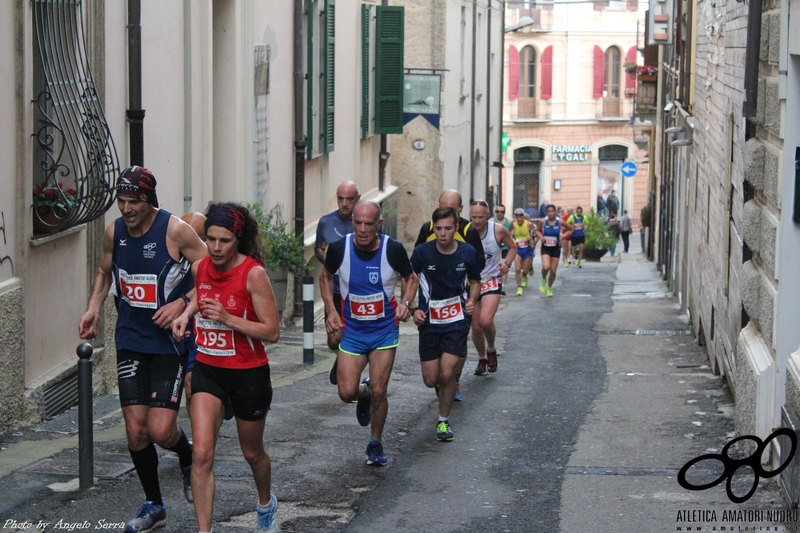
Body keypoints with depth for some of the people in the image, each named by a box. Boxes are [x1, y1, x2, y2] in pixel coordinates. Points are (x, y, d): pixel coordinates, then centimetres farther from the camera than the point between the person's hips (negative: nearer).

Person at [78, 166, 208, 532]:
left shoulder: (175, 230, -12)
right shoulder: (114, 232, 3)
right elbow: (104, 272, 22)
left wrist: (182, 302, -22)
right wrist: (93, 308, 8)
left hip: (169, 341, -4)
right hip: (131, 341, 4)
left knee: (161, 430, -12)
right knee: (136, 430, 1)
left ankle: (188, 457, 25)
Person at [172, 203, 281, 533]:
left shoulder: (253, 273, -18)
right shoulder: (199, 268, -3)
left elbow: (271, 332, -18)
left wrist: (228, 319, -28)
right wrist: (186, 314, 3)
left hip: (249, 373, -3)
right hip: (207, 369, 3)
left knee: (252, 452, 18)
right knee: (202, 453, -13)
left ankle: (266, 505, 49)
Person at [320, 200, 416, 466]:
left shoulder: (393, 249, -15)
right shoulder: (339, 248, -13)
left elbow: (410, 277, 4)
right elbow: (325, 276, 8)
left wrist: (406, 302, -15)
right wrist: (331, 311, -3)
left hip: (384, 330, -1)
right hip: (352, 330, 1)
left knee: (378, 392, -3)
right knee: (347, 392, -4)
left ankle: (375, 444, 20)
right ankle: (364, 394, 34)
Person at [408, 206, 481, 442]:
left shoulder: (467, 252, -6)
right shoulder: (422, 252, -10)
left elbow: (475, 281, 10)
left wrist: (472, 300, -9)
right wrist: (414, 309, -8)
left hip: (456, 320, -1)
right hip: (429, 322, 1)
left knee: (447, 373, -14)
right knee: (431, 380, 1)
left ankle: (444, 420, 8)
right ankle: (444, 386, 40)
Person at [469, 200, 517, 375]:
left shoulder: (498, 230, -11)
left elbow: (512, 246, 8)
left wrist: (507, 262, -10)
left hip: (491, 282, -2)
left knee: (486, 320, -21)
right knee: (476, 326, 5)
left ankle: (491, 350, 9)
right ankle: (482, 359, 30)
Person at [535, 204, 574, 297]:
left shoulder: (560, 222, -9)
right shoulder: (543, 221, -9)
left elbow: (571, 228, 5)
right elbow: (537, 230, 9)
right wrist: (541, 237, -11)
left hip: (556, 248, 1)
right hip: (546, 248, -1)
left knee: (553, 271, 5)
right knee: (546, 267, -24)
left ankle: (549, 288, 31)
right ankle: (543, 280, 10)